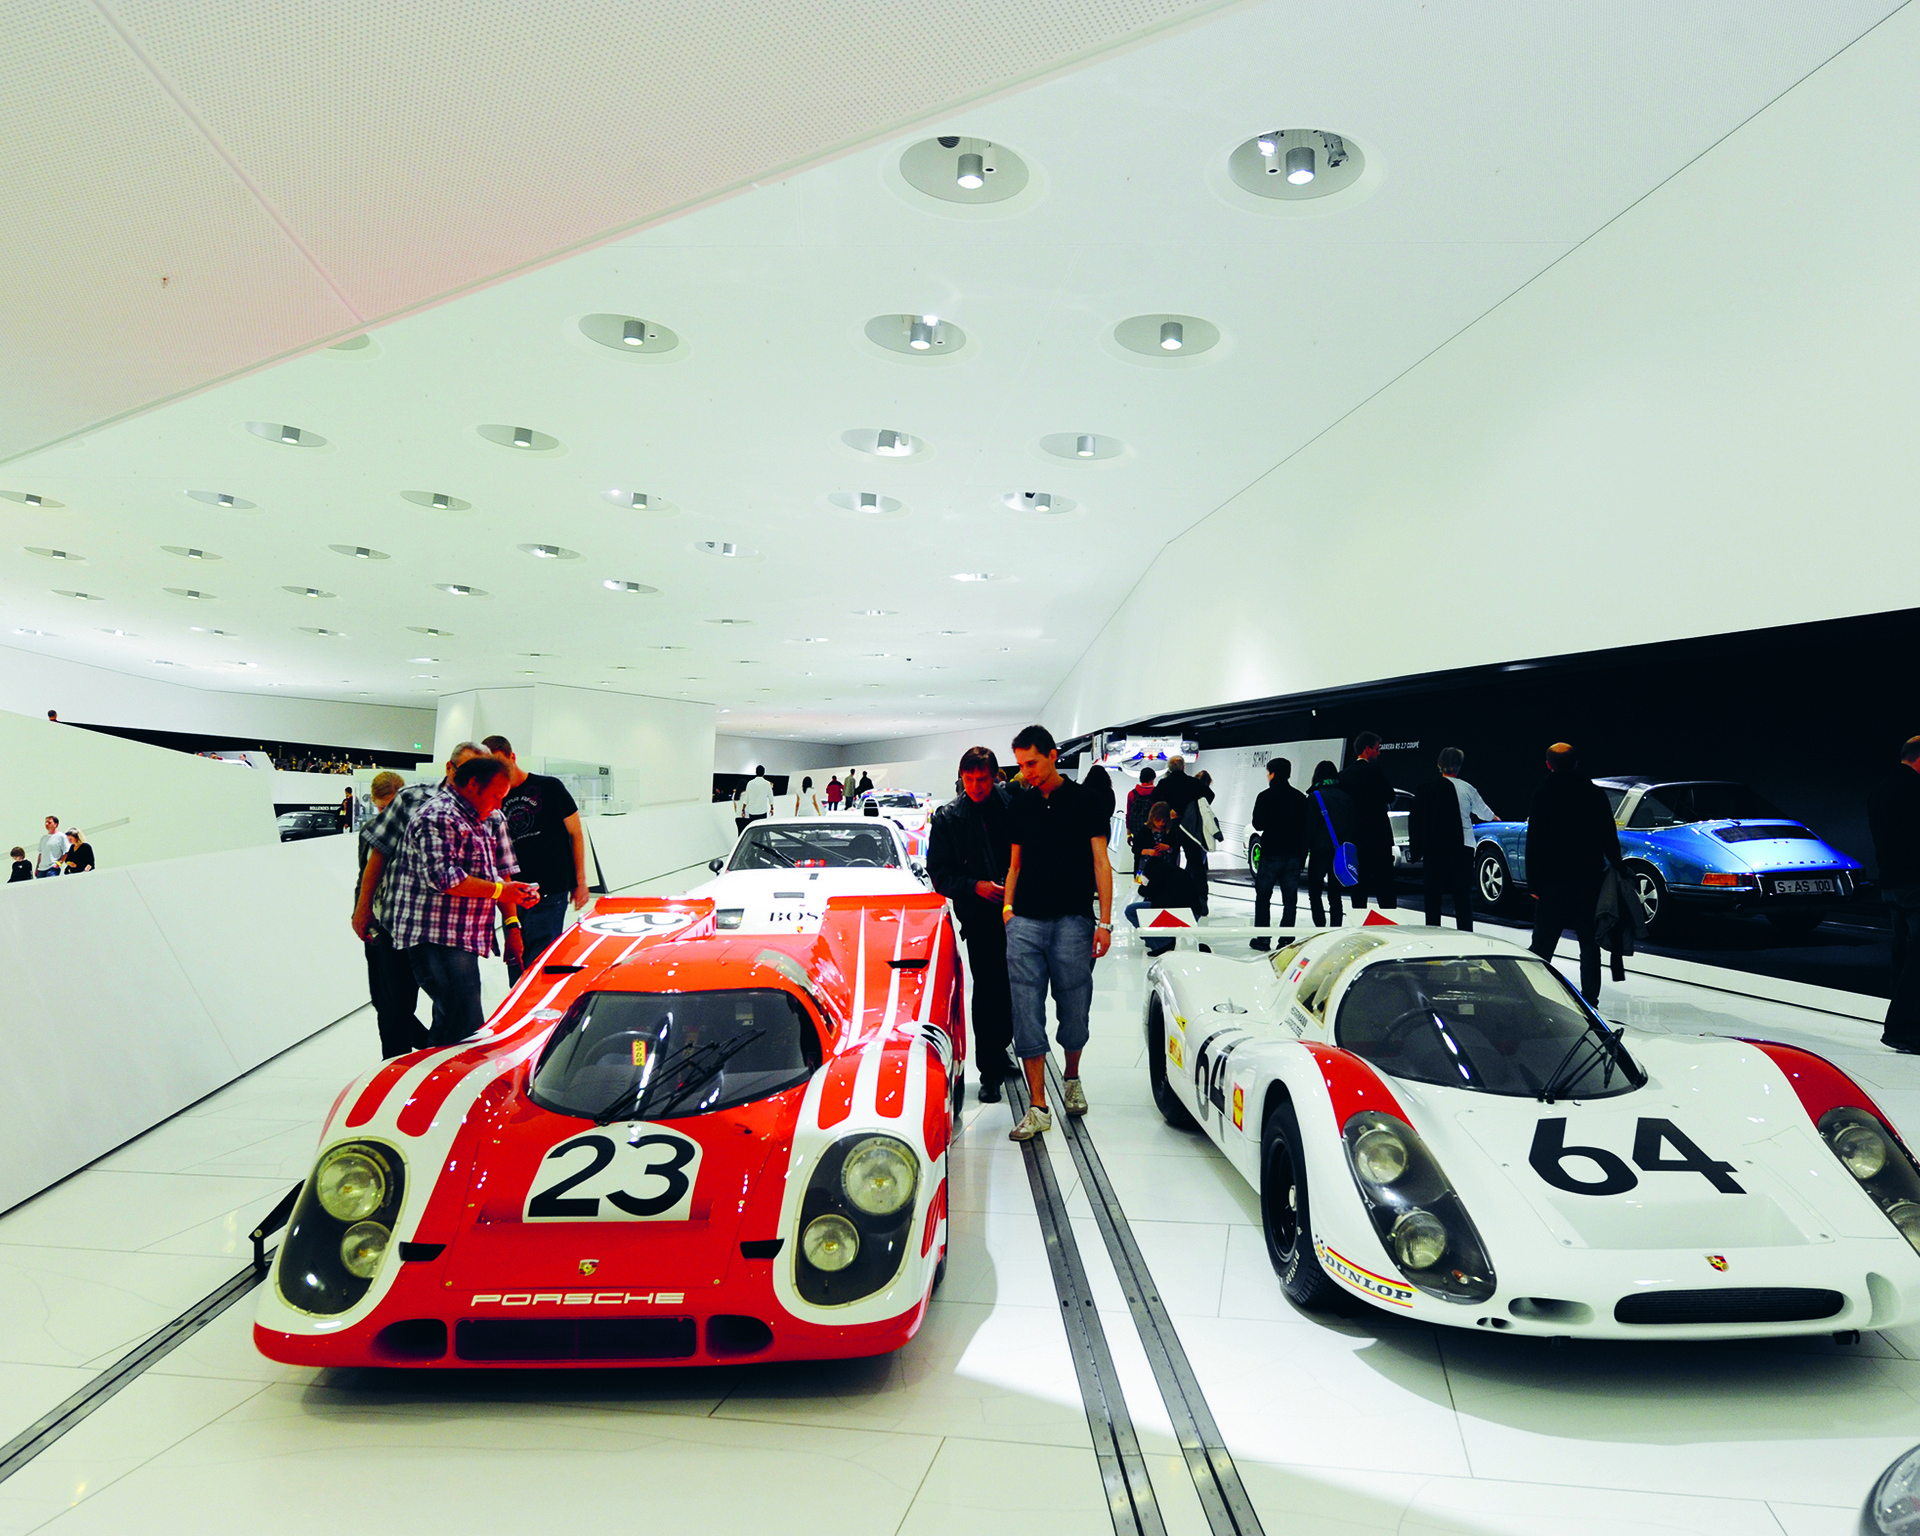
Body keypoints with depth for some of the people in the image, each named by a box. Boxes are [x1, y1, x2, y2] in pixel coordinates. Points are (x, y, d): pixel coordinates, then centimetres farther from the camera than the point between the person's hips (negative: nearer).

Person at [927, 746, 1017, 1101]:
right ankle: (989, 1071, 11)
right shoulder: (947, 818, -1)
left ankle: (999, 1048, 37)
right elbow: (939, 873, -1)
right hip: (979, 916, -2)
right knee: (987, 989, -1)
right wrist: (976, 886, -16)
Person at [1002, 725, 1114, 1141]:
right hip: (1025, 922, 3)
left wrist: (1105, 921, -5)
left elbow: (1100, 863, 0)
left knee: (1073, 1010, 7)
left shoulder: (1083, 801, 1)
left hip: (1073, 920, -3)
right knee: (1026, 1014, -3)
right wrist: (1008, 906, 7)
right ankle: (1037, 1108, 3)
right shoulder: (1019, 807, 13)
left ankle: (1072, 1079, 34)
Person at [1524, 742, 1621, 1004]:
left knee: (1542, 942, 2)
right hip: (1590, 879, 4)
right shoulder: (1594, 793, 4)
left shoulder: (1543, 795, -8)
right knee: (1589, 941, 11)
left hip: (1555, 881, -3)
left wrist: (1534, 883, -6)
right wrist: (1617, 869, 16)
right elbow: (1610, 838, 9)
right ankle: (1589, 996, 11)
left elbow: (1535, 843, -9)